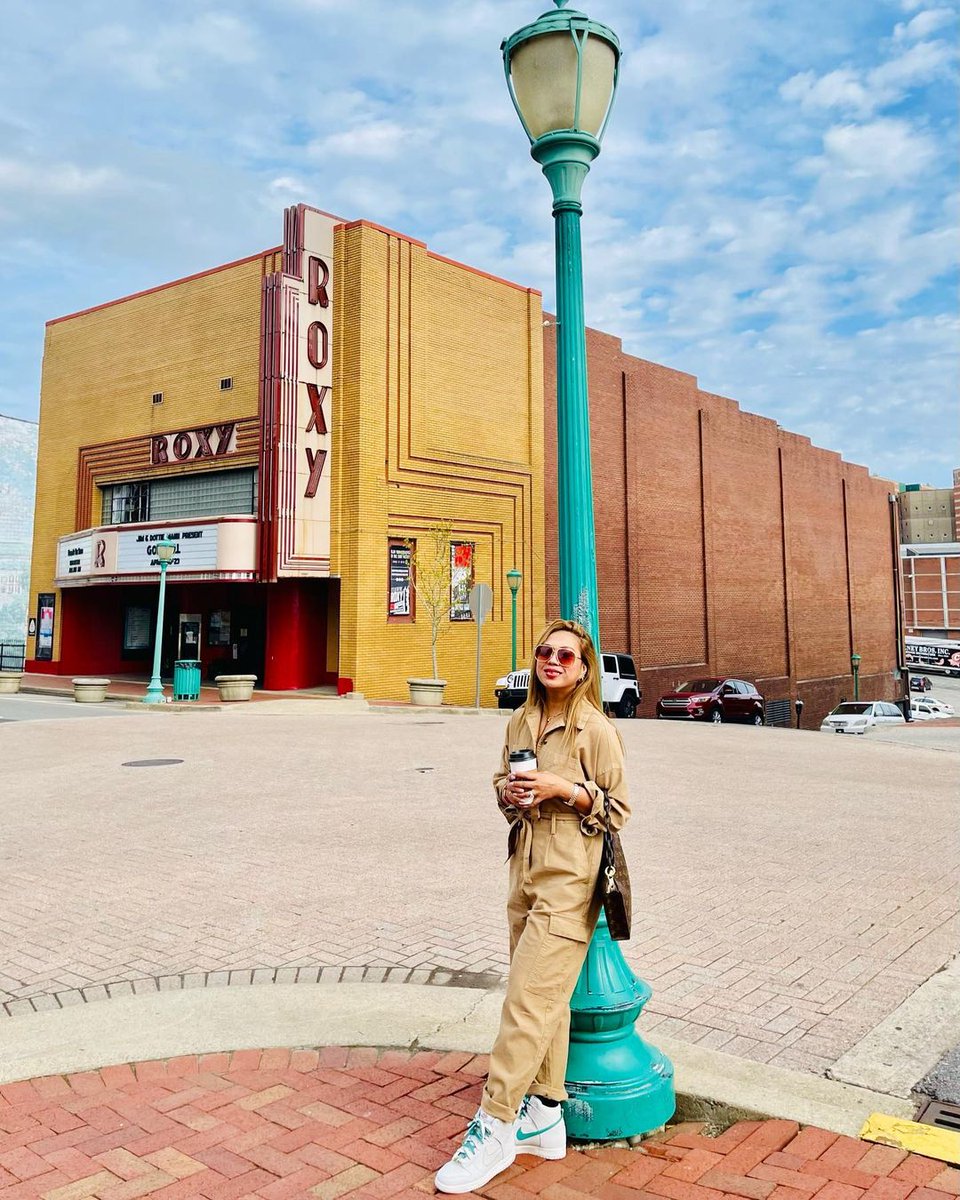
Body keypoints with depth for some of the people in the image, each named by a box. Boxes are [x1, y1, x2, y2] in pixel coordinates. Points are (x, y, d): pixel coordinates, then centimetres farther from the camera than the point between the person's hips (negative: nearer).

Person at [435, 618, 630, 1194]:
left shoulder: (596, 729, -10)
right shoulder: (521, 722, 9)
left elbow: (619, 807, -6)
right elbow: (503, 781, 22)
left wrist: (564, 788, -18)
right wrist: (509, 791, -1)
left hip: (569, 882, -7)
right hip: (526, 873, 7)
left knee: (529, 1000, -6)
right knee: (546, 999, 15)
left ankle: (493, 1130, 3)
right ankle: (545, 1119, 27)